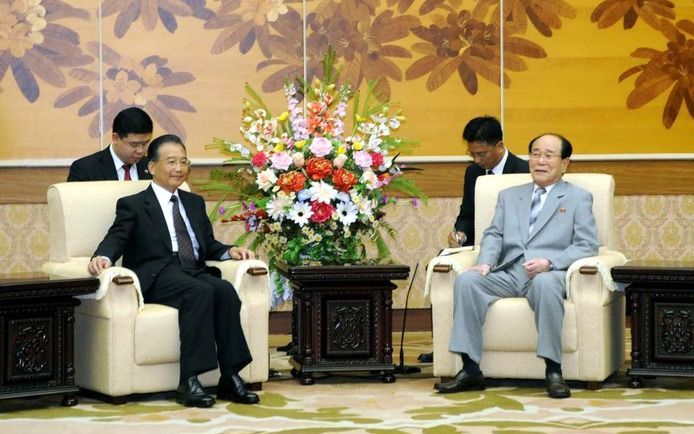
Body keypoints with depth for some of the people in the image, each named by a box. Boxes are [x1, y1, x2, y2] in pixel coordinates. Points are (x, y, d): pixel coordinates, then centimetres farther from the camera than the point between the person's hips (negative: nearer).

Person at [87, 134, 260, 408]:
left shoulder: (195, 203, 28)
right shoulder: (133, 205, 11)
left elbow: (208, 245, 27)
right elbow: (116, 239, -3)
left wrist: (230, 251, 5)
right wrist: (103, 257, -26)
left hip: (195, 272, 5)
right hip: (157, 277, -5)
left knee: (225, 290, -29)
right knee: (200, 291, -35)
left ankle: (230, 379, -31)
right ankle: (189, 382, -38)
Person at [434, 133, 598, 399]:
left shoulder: (578, 198, 15)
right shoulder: (509, 196, 28)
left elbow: (586, 246, 3)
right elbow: (494, 235, 17)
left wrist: (549, 262, -15)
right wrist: (485, 262, -6)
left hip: (549, 274, -4)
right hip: (508, 274, 4)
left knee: (545, 283, -40)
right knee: (467, 280, -26)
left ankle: (553, 371, -36)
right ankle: (470, 370, -27)